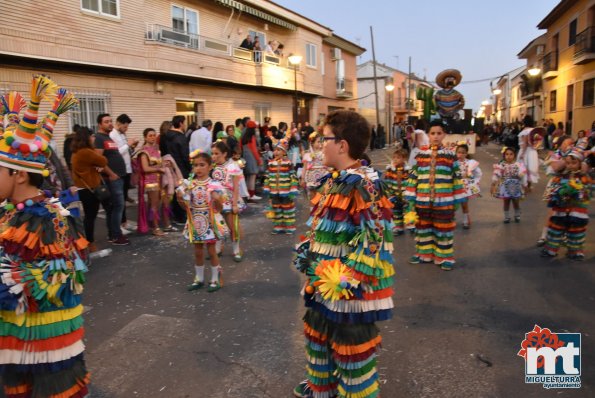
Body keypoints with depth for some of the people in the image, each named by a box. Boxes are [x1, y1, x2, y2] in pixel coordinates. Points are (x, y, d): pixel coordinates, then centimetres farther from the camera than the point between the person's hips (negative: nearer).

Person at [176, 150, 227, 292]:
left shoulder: (213, 185, -11)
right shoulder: (188, 184, -1)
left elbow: (218, 209, -10)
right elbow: (186, 207, 6)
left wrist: (217, 199, -29)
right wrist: (180, 199, -13)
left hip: (209, 222, -3)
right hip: (195, 222, 3)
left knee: (211, 251, 6)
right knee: (198, 252, 14)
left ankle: (215, 279, 20)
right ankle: (199, 278, 29)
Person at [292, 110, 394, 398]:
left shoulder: (364, 186, -21)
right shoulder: (333, 181, 8)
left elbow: (374, 239, -25)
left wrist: (345, 279, -26)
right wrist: (307, 254, 16)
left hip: (350, 286, -10)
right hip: (324, 280, 10)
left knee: (351, 348, 6)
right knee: (318, 333, 26)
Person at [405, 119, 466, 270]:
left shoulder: (451, 155, -1)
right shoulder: (420, 155, 2)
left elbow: (457, 179, 2)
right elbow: (413, 177, 3)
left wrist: (457, 200, 0)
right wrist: (411, 200, 1)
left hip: (444, 202, -2)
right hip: (422, 201, 2)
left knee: (444, 230, 8)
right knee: (423, 228, 13)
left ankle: (445, 257, 20)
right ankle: (424, 253, 29)